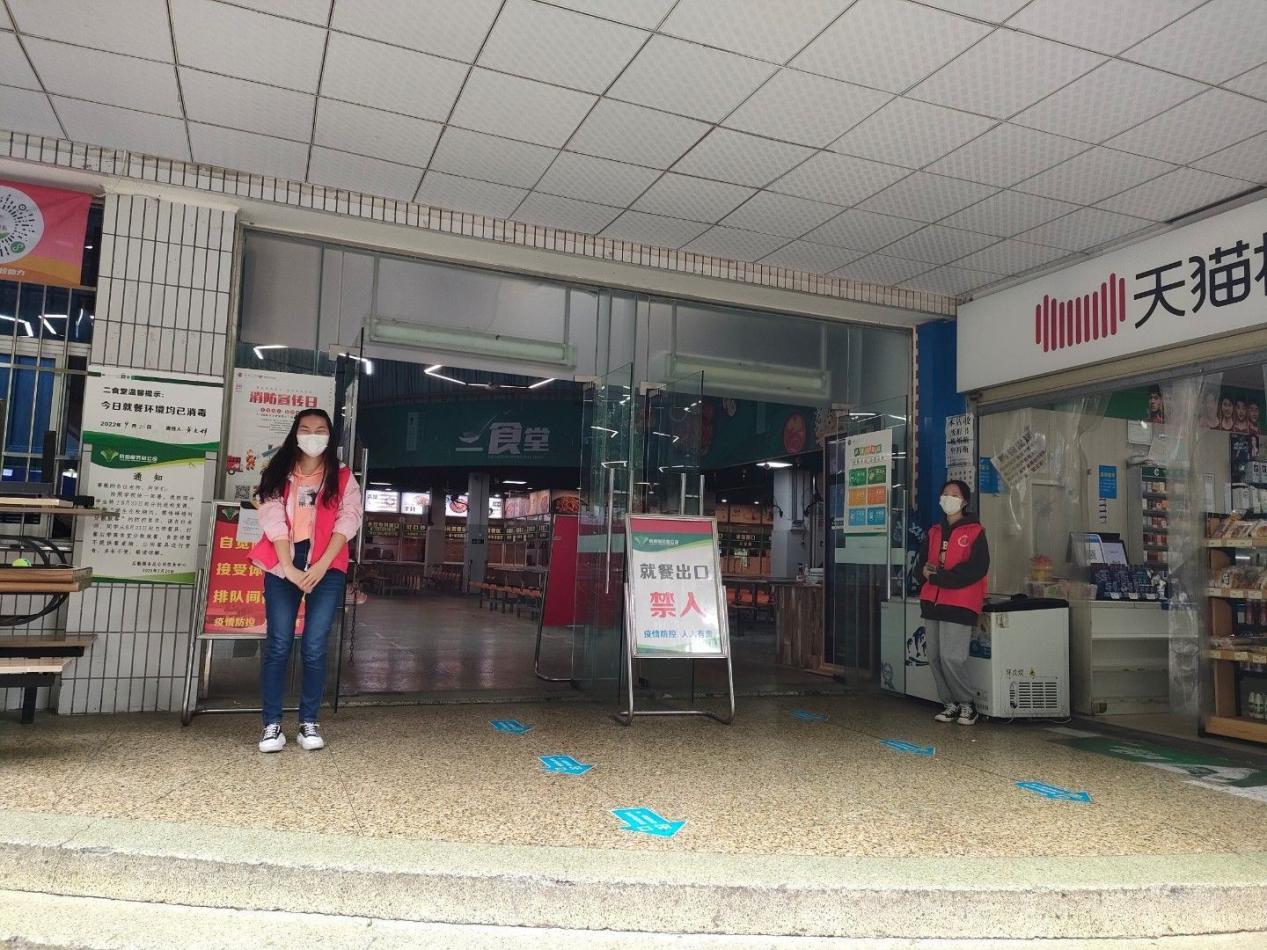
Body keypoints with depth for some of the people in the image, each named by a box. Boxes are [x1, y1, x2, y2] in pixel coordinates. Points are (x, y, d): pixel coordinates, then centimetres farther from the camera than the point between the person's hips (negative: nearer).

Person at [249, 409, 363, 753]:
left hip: (327, 568, -1)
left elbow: (347, 521, -3)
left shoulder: (342, 477, 9)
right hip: (282, 566, 1)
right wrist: (289, 568, -13)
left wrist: (321, 566, -15)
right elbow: (273, 520, -1)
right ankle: (272, 725, 3)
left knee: (314, 647, -5)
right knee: (278, 645, -4)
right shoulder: (278, 473, 10)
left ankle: (309, 723, 6)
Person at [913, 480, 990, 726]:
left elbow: (976, 568, -12)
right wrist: (925, 570, -7)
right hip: (932, 602, 6)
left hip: (959, 603, -6)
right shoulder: (934, 532, 17)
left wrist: (938, 576, -15)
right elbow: (921, 563, 18)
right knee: (934, 657, 5)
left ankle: (967, 703, 8)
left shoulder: (974, 532, -1)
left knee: (951, 657, -12)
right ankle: (951, 703, 18)